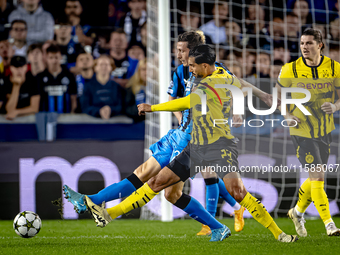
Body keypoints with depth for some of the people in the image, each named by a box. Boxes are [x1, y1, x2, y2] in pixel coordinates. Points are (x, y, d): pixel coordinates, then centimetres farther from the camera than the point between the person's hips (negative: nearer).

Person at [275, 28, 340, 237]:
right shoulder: (290, 70, -10)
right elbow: (278, 95, 3)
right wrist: (287, 115, -13)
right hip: (302, 131, -4)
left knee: (316, 178, 13)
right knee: (318, 177, -10)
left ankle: (298, 211, 37)